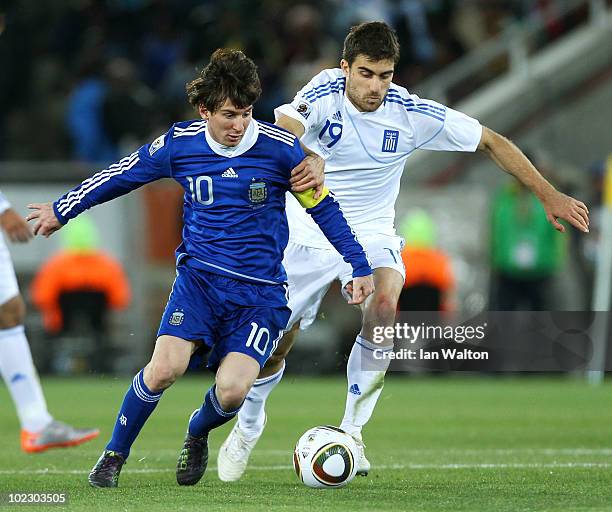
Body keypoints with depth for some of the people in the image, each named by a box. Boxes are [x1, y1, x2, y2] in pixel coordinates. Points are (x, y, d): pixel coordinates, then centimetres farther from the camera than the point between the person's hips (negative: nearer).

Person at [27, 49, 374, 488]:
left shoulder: (280, 147, -8)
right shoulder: (179, 145, -2)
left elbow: (323, 207, 4)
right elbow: (120, 177, 14)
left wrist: (360, 266, 7)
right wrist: (62, 210, 24)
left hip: (260, 290, -1)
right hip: (200, 275, 1)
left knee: (231, 391, -18)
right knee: (164, 368, -22)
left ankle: (197, 434, 19)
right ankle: (114, 456, 2)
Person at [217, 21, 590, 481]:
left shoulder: (412, 115, -14)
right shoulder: (325, 94, -19)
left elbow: (491, 142, -3)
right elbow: (286, 125, -42)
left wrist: (547, 193, -6)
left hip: (371, 235, 0)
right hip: (309, 235, 0)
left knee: (384, 305, -30)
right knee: (273, 346, 2)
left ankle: (351, 431, -17)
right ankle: (248, 426, 35)